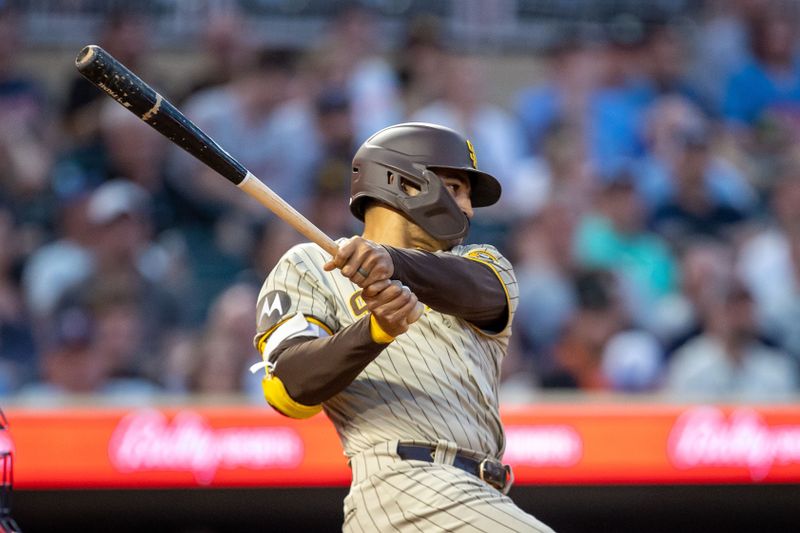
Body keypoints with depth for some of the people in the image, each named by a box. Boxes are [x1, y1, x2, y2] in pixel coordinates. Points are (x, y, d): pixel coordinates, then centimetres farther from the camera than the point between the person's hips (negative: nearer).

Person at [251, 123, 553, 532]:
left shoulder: (484, 264, 23)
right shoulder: (308, 267, 13)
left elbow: (476, 291, -5)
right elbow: (291, 390, -5)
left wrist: (392, 261, -27)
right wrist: (375, 329, -24)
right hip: (404, 486, -6)